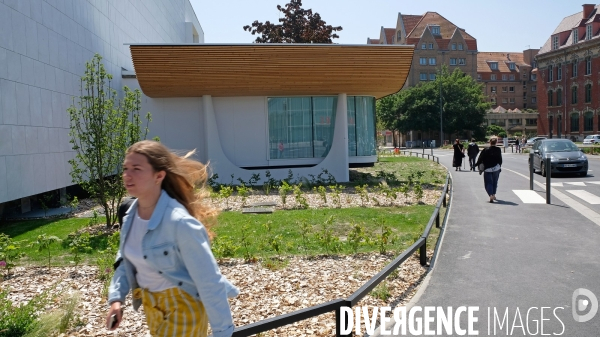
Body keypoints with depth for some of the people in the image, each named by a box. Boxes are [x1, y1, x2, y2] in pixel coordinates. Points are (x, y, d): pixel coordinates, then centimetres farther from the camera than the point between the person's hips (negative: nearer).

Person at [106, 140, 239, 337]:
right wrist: (116, 297, -4)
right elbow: (125, 259, 10)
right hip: (151, 305, 8)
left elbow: (209, 280, -26)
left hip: (182, 308, -8)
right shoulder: (131, 214, -7)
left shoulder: (179, 222, -30)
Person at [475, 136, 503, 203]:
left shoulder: (485, 150, -11)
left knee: (488, 183, 1)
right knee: (495, 182, 19)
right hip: (496, 169, 2)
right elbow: (500, 160, 2)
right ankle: (493, 195, 27)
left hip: (487, 169, -2)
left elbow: (480, 159, -8)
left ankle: (491, 195, -17)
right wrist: (499, 167, 15)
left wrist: (477, 164, 8)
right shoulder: (498, 150, -4)